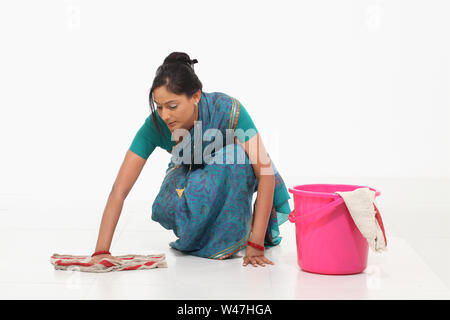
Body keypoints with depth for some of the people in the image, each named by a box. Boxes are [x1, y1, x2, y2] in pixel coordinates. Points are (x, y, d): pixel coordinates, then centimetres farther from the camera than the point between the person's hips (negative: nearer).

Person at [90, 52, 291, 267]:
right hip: (192, 172, 2)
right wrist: (101, 251, -38)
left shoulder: (228, 110, -38)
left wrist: (256, 244, -41)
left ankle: (232, 235, -18)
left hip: (236, 171, -2)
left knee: (232, 157, -38)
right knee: (167, 208, -30)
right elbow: (119, 191, -30)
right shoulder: (155, 126, -31)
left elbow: (267, 175, -38)